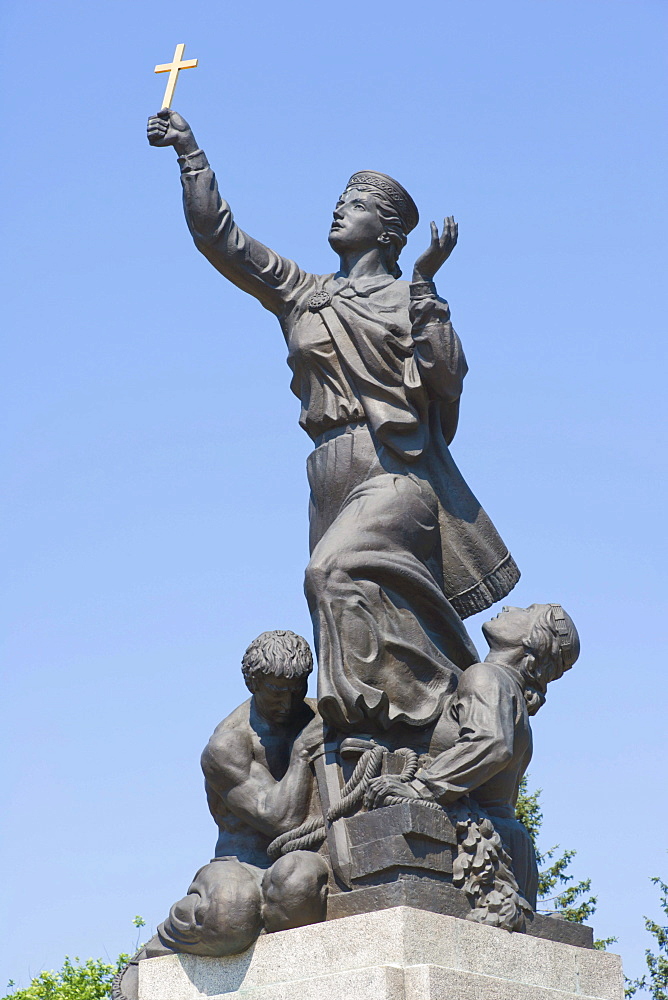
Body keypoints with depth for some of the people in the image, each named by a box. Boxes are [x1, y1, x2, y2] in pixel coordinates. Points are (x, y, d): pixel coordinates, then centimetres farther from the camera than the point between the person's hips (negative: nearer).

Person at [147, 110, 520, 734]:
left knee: (337, 570, -28)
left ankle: (388, 705, -25)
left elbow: (447, 379, -10)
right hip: (331, 475, 5)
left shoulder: (406, 297, 6)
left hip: (397, 471, -5)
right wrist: (190, 150, 13)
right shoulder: (301, 295, 19)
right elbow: (217, 236, 17)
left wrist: (425, 285, -10)